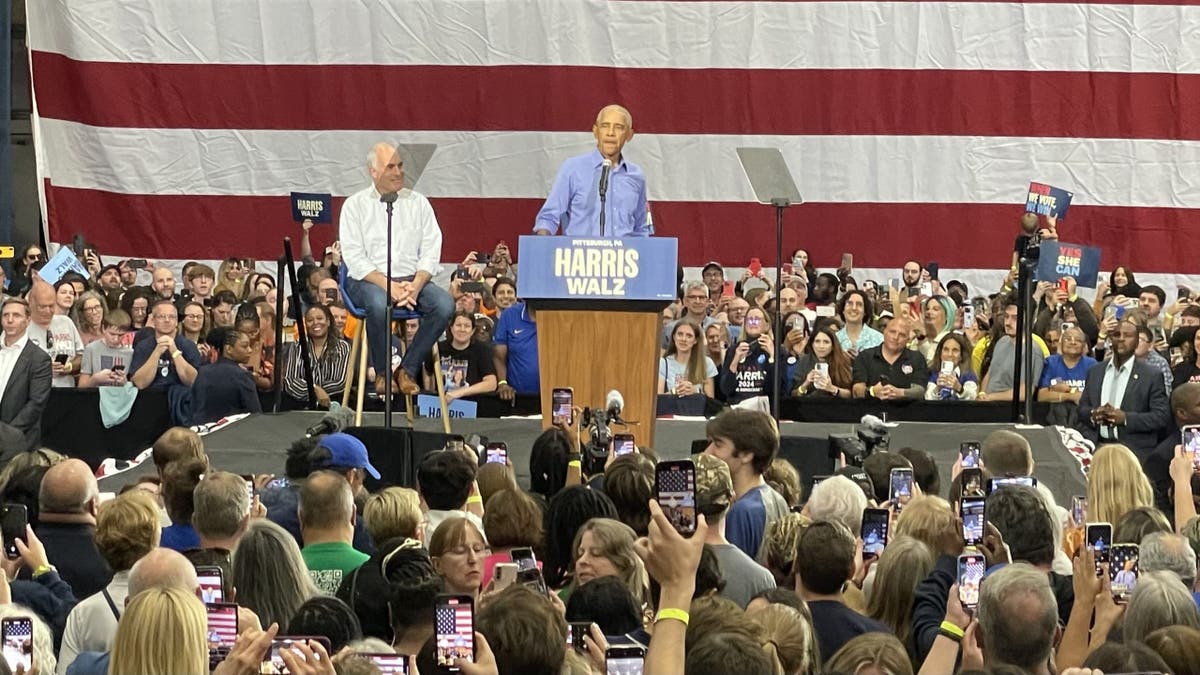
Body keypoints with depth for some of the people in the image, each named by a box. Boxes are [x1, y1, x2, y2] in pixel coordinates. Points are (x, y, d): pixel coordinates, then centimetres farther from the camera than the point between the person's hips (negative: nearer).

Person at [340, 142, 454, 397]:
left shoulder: (418, 202, 12)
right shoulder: (355, 205, 4)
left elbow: (431, 251, 5)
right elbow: (354, 257, -6)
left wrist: (415, 286, -13)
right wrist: (388, 286, -19)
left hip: (412, 279, 3)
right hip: (367, 280, -3)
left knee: (445, 305, -27)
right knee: (379, 305, -38)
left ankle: (408, 369, -12)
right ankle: (382, 373, -14)